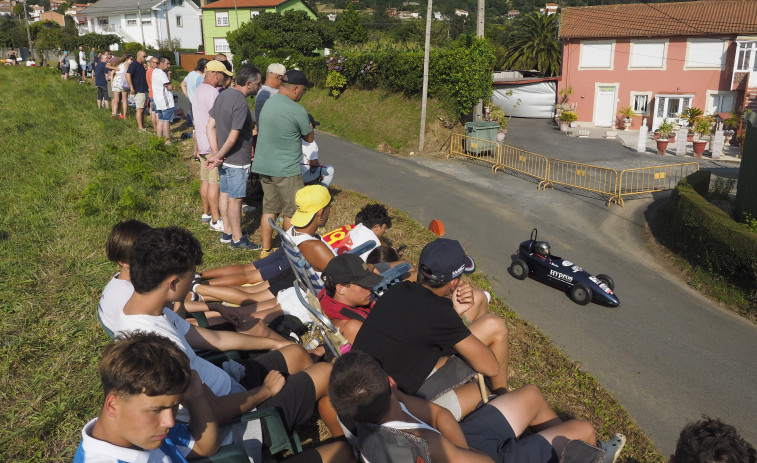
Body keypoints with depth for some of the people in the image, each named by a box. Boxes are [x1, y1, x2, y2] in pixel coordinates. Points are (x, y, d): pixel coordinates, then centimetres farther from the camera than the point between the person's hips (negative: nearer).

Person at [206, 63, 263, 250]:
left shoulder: (223, 95, 4)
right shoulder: (241, 103, -24)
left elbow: (210, 126, 6)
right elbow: (233, 138, -25)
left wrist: (215, 153, 1)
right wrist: (218, 157, -12)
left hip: (224, 158, 9)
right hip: (237, 160, -9)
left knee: (225, 194, 17)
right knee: (235, 199, 2)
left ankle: (227, 233, 31)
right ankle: (237, 239, 13)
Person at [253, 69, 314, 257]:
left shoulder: (267, 103, 5)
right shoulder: (297, 111, -17)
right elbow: (309, 138, -3)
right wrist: (308, 126, 15)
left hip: (264, 166, 7)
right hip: (286, 170, -7)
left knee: (269, 209, 16)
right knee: (291, 213, 7)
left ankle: (266, 250, 23)